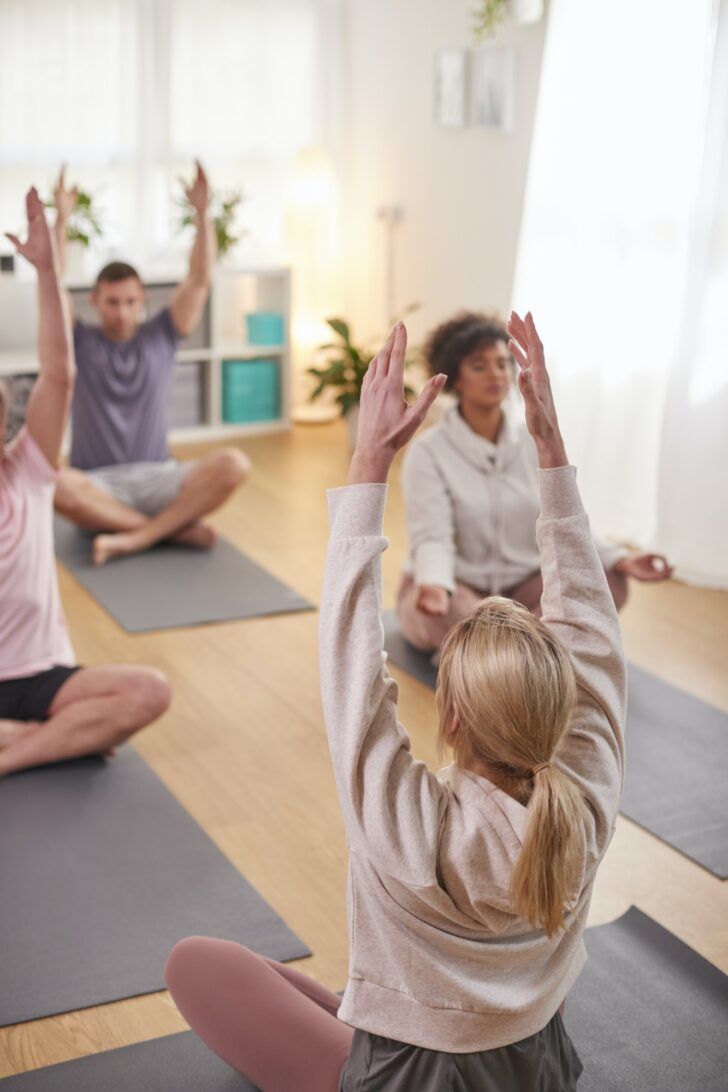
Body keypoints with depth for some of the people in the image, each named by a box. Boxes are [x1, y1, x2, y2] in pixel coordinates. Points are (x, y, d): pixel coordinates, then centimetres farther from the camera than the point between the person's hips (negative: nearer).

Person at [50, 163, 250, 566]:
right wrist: (62, 220, -19)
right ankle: (176, 527, -26)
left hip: (157, 479, 2)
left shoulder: (160, 336, 9)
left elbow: (200, 281, -1)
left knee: (234, 464, -28)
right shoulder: (80, 343, 6)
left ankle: (135, 537, -29)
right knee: (54, 485, -38)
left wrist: (202, 212, -13)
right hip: (98, 487, -1)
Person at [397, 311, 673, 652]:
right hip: (456, 586, -4)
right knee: (447, 615, -40)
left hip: (521, 585, 5)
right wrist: (435, 586, -45)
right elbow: (432, 537, -23)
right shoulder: (428, 452, -13)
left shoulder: (537, 441, -1)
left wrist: (617, 559, -22)